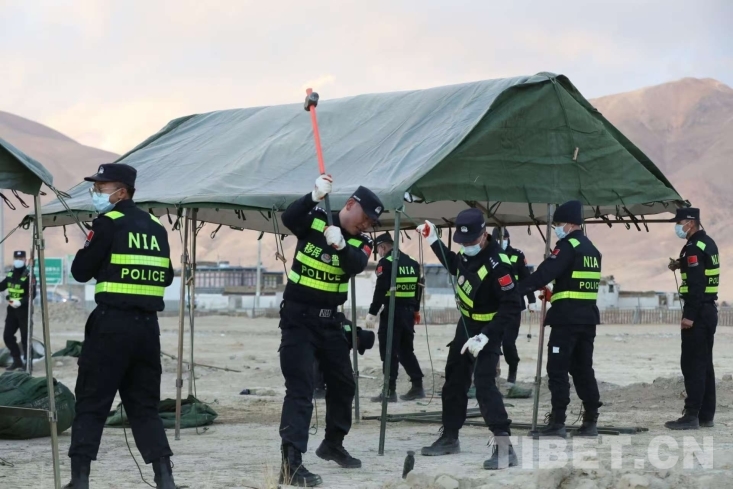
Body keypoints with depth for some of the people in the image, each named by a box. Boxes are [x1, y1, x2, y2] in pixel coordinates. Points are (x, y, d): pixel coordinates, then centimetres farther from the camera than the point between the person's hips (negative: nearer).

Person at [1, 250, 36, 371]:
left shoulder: (28, 276, -11)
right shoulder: (10, 275, 10)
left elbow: (32, 294, -16)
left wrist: (21, 302, -27)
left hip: (24, 310, -7)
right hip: (12, 310, 7)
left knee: (25, 337, -5)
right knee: (7, 335, 6)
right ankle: (17, 361, 18)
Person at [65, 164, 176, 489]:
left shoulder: (109, 223, -6)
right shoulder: (156, 227, 12)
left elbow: (80, 271, -4)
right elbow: (166, 277, 18)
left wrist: (90, 252, 12)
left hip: (112, 323, -5)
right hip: (148, 324, 6)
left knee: (91, 403, 1)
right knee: (144, 405, 12)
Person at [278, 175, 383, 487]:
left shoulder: (361, 242, 3)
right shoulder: (314, 220, -8)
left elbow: (356, 266, -19)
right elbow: (288, 218, -30)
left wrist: (341, 245, -37)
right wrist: (314, 197, -44)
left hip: (329, 319, 6)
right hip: (298, 317, -6)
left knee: (343, 383, 17)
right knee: (300, 388, -15)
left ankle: (333, 444, 38)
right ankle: (291, 463, -21)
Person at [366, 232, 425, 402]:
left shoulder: (386, 263, -9)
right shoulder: (412, 263, 15)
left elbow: (380, 290, -16)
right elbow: (418, 288, 19)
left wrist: (372, 312, -14)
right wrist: (415, 310, 27)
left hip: (392, 312, -8)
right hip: (409, 311, 8)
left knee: (389, 352, -5)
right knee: (406, 350, 17)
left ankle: (390, 391, -7)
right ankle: (417, 387, 16)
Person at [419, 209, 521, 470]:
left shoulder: (497, 264, -30)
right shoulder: (469, 252, -4)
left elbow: (512, 307, -30)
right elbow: (456, 267, 21)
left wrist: (484, 337, -35)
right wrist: (433, 240, 13)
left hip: (487, 331, -9)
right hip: (466, 325, 9)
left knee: (484, 386, -18)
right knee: (454, 381, 18)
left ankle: (504, 447, -19)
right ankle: (450, 437, 32)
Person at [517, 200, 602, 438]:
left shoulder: (567, 246, -11)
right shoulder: (591, 249, 17)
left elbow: (544, 273, -19)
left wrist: (515, 291, -20)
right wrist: (554, 293, 22)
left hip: (567, 317, -8)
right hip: (588, 317, 8)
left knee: (558, 369, -5)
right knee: (583, 368, 14)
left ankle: (557, 422, -8)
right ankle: (590, 421, 13)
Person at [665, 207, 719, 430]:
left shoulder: (694, 248, -16)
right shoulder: (709, 243, 14)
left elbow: (696, 284, -23)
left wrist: (689, 316, -23)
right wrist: (682, 265, 14)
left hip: (697, 312, -10)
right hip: (709, 310, 10)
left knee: (692, 364, -8)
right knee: (704, 363, 12)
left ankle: (691, 415, -9)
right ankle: (706, 415, 15)